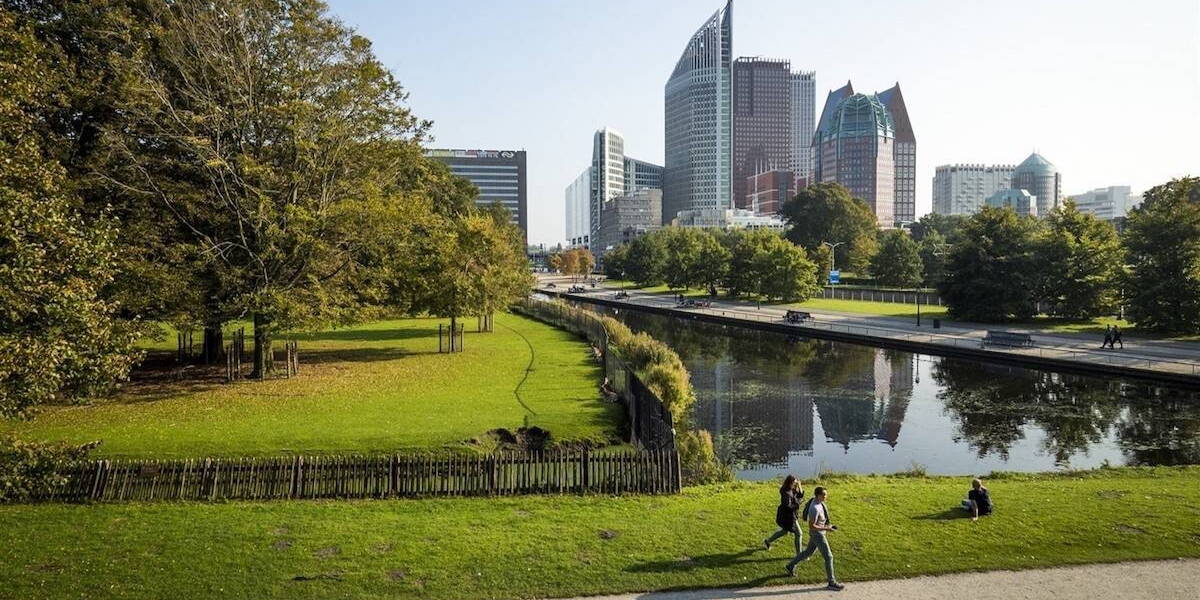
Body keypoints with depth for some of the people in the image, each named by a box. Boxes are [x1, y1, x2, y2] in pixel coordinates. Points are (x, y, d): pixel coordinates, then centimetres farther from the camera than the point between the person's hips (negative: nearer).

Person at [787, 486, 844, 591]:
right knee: (828, 557, 2)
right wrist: (826, 529, -27)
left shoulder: (817, 501, -5)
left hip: (819, 532, 10)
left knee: (808, 552, 24)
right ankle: (832, 582, 17)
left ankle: (791, 566, 39)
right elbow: (811, 526, -29)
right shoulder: (815, 509, -34)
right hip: (817, 535, -10)